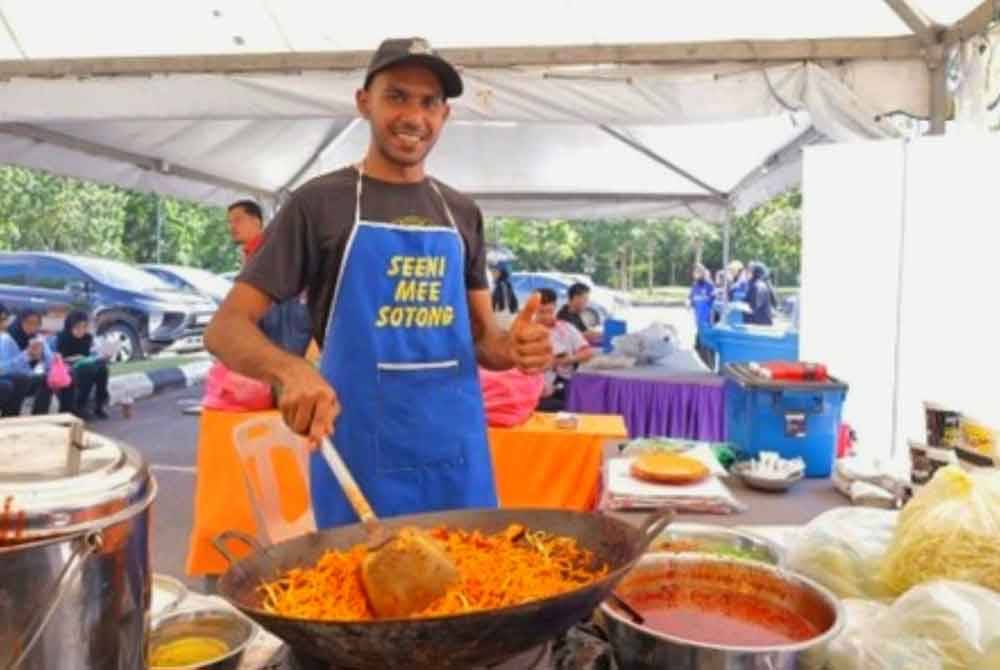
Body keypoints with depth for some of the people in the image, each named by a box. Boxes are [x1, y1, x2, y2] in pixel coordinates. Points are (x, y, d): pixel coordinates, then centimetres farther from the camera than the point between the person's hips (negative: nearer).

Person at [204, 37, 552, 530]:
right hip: (361, 460, -4)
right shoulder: (320, 203, -3)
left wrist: (513, 348, -9)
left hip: (458, 455, 4)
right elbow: (225, 328, -7)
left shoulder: (462, 213, 9)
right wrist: (290, 370, -28)